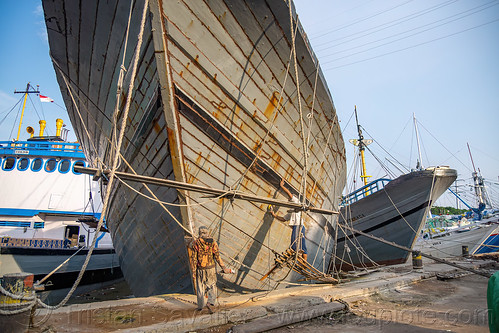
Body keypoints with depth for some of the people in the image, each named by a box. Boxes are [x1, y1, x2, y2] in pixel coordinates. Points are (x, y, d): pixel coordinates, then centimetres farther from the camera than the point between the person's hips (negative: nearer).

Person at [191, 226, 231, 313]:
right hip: (211, 268, 0)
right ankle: (210, 303, -8)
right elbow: (217, 257, -8)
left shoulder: (196, 243, -7)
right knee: (212, 287, 12)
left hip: (200, 269, 1)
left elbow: (194, 258, -7)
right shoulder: (213, 242, -7)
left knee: (200, 287, 16)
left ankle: (200, 306, 26)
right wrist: (224, 268, -1)